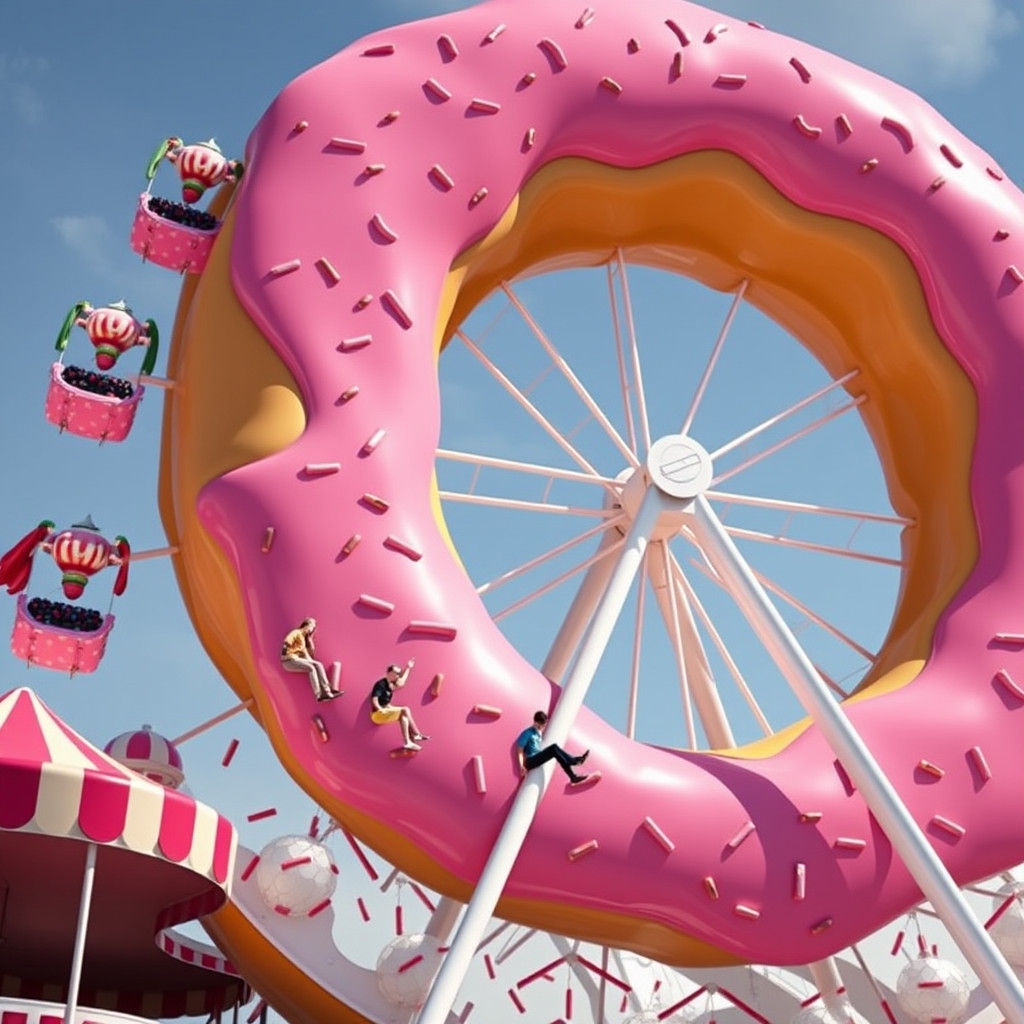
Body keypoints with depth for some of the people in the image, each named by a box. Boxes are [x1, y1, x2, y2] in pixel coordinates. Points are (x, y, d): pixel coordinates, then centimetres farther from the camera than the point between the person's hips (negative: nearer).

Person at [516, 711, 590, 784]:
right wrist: (522, 766, -19)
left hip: (538, 760, 7)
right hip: (530, 762, -7)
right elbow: (520, 750, -10)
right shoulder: (527, 733, -5)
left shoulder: (539, 733, 20)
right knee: (554, 748, -28)